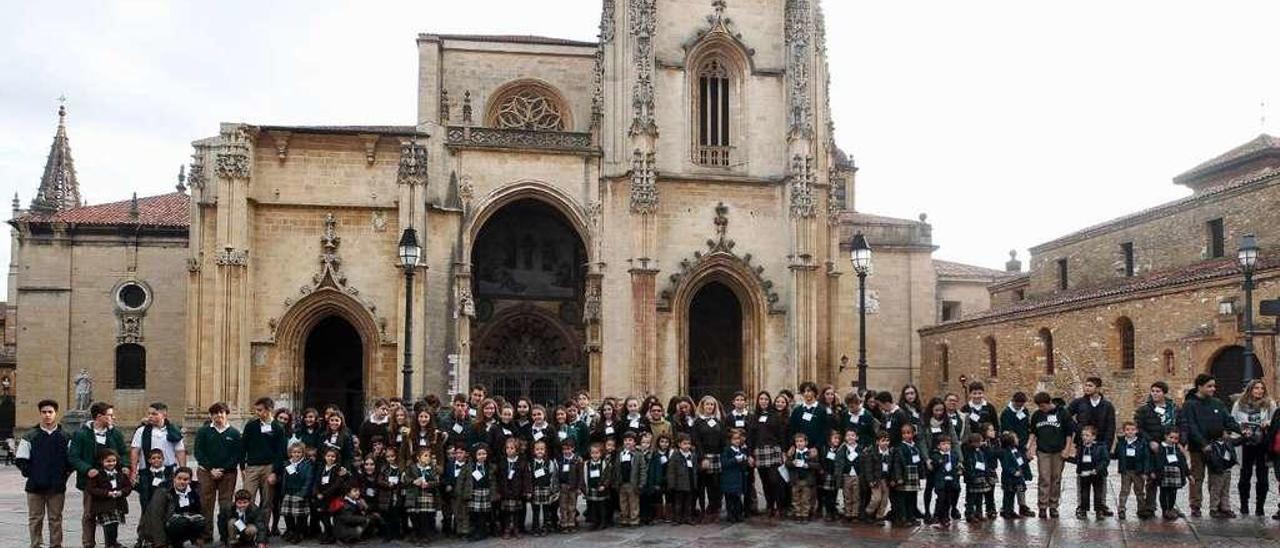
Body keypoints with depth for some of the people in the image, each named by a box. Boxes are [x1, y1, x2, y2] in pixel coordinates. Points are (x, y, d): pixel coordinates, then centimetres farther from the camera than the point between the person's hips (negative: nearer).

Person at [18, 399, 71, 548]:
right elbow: (21, 460, 2)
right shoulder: (30, 437, 2)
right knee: (35, 519, 4)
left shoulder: (65, 438, 5)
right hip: (35, 486, -1)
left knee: (56, 519, 6)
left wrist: (64, 474, 0)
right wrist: (30, 474, -4)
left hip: (57, 487, 1)